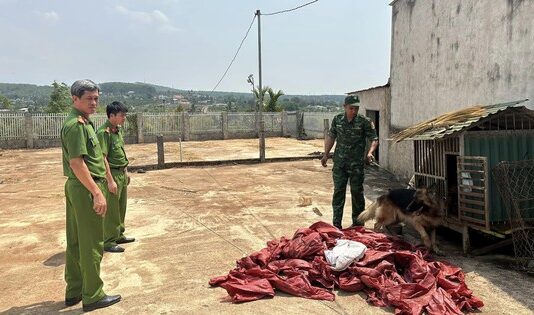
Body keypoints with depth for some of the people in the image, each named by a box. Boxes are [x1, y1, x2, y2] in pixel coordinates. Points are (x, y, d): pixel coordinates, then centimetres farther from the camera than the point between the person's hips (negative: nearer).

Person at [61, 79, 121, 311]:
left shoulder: (83, 122, 15)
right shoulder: (77, 124, -16)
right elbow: (77, 163, -22)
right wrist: (97, 192, -22)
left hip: (76, 188, 10)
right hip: (85, 188, -10)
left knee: (75, 242, 16)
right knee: (92, 244, -2)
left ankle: (74, 291, 27)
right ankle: (92, 296, 9)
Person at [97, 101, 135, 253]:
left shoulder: (119, 130, 10)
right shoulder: (104, 132, -18)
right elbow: (103, 158, -21)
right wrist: (110, 180, -23)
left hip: (122, 173, 9)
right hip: (112, 174, -9)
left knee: (121, 207, 18)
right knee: (111, 210, 0)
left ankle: (119, 235, 31)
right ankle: (108, 242, 10)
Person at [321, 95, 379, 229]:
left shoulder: (364, 122, -7)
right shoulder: (337, 119, 3)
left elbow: (374, 139, -4)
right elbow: (331, 137, 14)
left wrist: (370, 152, -22)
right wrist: (326, 155, 12)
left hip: (356, 164, -2)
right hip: (339, 163, 2)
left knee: (357, 192, 6)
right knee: (338, 191, 4)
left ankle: (357, 223, 22)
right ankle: (336, 224, 10)